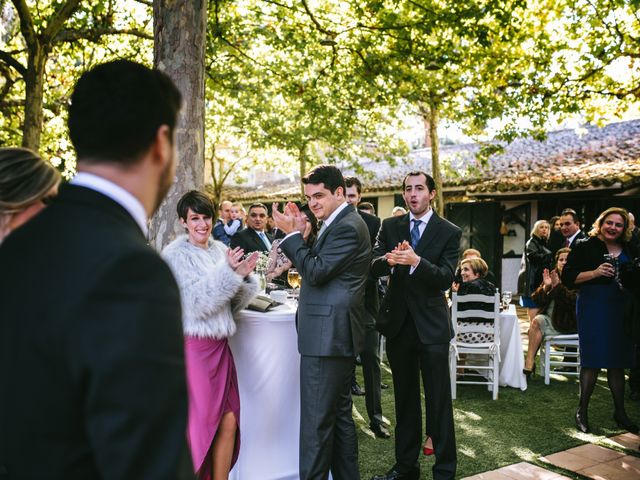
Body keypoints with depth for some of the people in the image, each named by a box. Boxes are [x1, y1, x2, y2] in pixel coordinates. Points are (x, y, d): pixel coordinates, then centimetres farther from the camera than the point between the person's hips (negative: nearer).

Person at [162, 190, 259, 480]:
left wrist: (243, 276, -7)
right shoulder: (175, 255, -7)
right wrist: (228, 271, -19)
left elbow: (233, 304, 11)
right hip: (192, 347, -5)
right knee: (197, 423, 4)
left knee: (229, 422, 7)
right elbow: (197, 303, -15)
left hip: (220, 346, 6)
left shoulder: (220, 250, 9)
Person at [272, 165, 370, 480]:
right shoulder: (340, 223, 17)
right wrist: (299, 234, 5)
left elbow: (316, 272, -18)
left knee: (316, 420, -3)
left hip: (327, 335, -11)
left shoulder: (347, 227, -15)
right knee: (340, 413, 18)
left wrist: (292, 234, -12)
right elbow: (314, 266, 15)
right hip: (336, 333, 11)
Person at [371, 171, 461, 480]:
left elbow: (446, 279, -14)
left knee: (439, 400, 3)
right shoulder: (390, 226, 5)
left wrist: (416, 261, -30)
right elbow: (373, 267, -4)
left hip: (431, 326, -3)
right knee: (404, 399, 16)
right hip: (398, 323, 4)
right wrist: (389, 260, -26)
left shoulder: (449, 232, -4)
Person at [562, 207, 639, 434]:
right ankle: (582, 410, 13)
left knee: (618, 362, 11)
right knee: (592, 360, -1)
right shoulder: (585, 248, -3)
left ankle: (620, 412, 25)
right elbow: (568, 277, -7)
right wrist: (595, 272, -18)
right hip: (593, 308, -4)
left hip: (621, 310, 5)